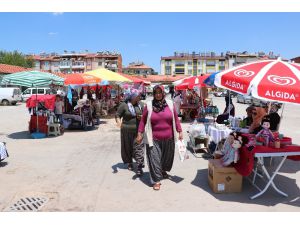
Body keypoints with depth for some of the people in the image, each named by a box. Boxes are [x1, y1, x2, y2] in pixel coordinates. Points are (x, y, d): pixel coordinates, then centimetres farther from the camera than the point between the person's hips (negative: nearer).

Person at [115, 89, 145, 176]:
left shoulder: (140, 105, 7)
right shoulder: (124, 105, -5)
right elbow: (118, 115, -3)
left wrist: (142, 117, -6)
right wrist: (118, 122, -23)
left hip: (138, 130, 2)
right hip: (127, 130, -1)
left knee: (138, 148, -6)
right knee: (127, 147, 11)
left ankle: (139, 166, -2)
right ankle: (129, 163, 33)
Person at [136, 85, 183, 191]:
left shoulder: (170, 104, 0)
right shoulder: (149, 105, -4)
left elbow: (176, 119, 6)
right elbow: (143, 120, 1)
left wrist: (180, 132, 4)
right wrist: (139, 134, -2)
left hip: (168, 138, 3)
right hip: (154, 139, -2)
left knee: (167, 157, 19)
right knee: (155, 159, -2)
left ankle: (163, 171, 47)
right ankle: (156, 180, 11)